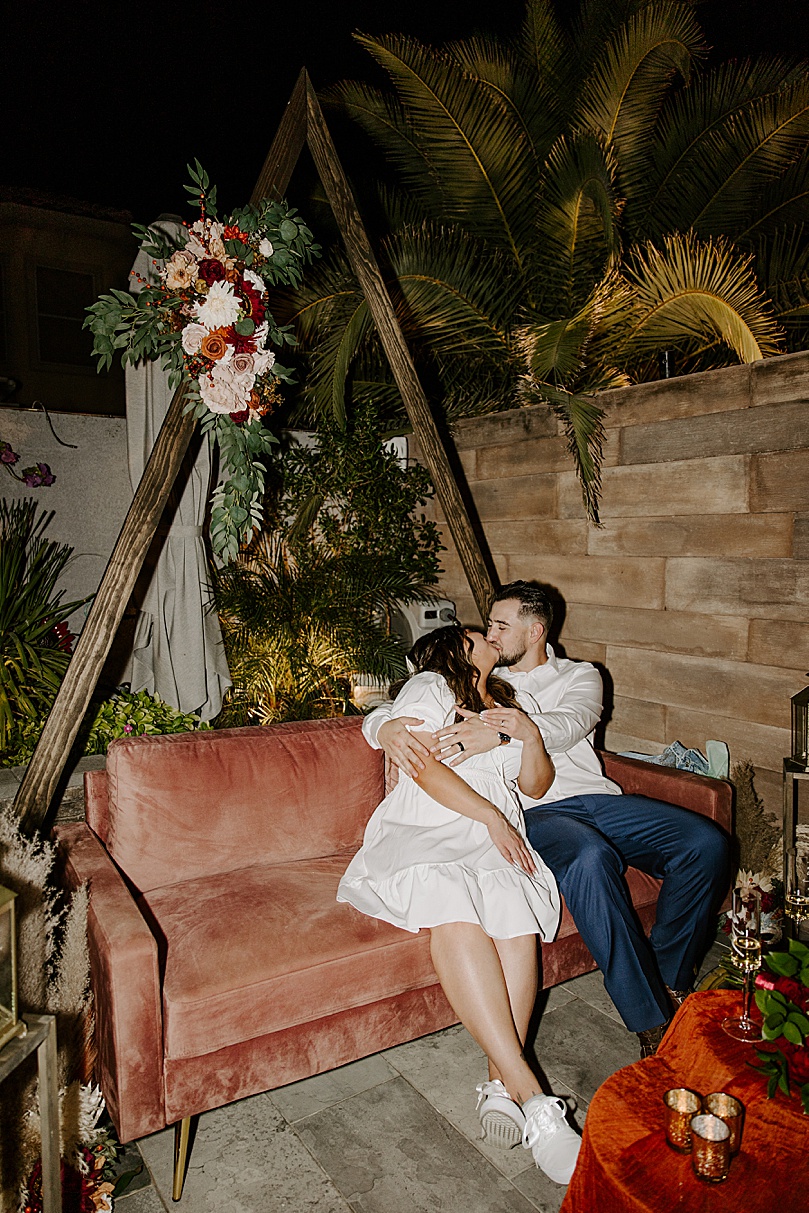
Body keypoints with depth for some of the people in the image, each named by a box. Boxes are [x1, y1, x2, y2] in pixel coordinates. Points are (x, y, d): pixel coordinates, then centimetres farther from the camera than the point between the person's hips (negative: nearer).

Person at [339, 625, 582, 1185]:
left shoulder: (508, 706, 29)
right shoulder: (430, 687, 12)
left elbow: (536, 786, 29)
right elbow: (423, 766, -3)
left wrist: (532, 739, 9)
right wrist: (490, 816, -11)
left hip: (497, 842, 5)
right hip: (423, 835, -4)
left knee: (517, 916, -30)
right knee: (453, 909, -36)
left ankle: (503, 1084, -26)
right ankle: (530, 1094, -35)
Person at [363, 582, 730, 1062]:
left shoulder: (580, 675, 18)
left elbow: (569, 725, -7)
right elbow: (384, 711, 12)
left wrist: (502, 731, -27)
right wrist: (388, 727, -15)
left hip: (597, 797, 3)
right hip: (532, 812, -2)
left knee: (707, 842, -18)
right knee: (590, 858, -36)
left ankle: (670, 981, 0)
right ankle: (652, 1022, -22)